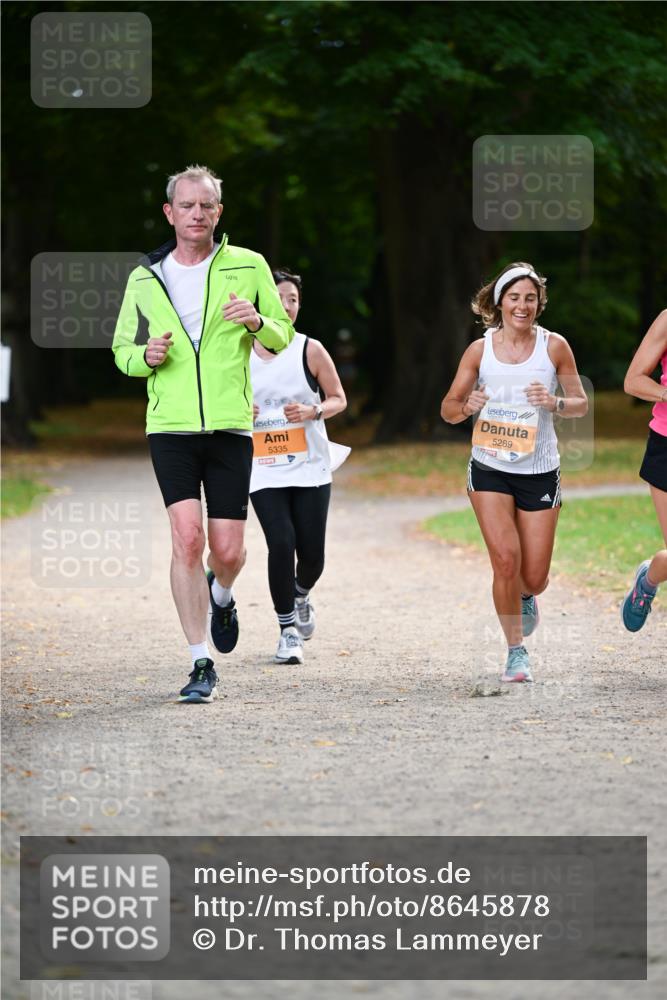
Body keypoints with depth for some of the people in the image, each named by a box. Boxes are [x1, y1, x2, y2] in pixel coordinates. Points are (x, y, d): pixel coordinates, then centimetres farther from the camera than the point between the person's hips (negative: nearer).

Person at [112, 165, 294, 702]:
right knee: (187, 538, -14)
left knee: (228, 551, -2)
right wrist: (146, 357, -8)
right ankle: (201, 664, -6)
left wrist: (257, 321, -12)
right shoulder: (145, 279, 8)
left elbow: (283, 335, 11)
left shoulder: (248, 267, 4)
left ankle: (221, 597, 37)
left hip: (230, 427, 0)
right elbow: (122, 349, 16)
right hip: (170, 428, 0)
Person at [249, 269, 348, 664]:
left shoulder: (311, 350, -1)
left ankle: (301, 597, 37)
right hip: (264, 470, 0)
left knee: (312, 552, 1)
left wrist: (313, 412, -15)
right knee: (281, 543, -16)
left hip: (310, 468, 0)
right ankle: (288, 630, 0)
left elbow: (339, 399, 6)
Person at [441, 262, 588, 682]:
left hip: (539, 471, 0)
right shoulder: (480, 350, -2)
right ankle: (516, 650, 1)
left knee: (535, 577, 0)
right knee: (506, 560, -16)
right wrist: (466, 406, -17)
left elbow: (581, 404, 4)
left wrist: (555, 403, -17)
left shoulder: (554, 346, -3)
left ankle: (526, 597, 39)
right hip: (490, 469, 0)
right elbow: (448, 408, 6)